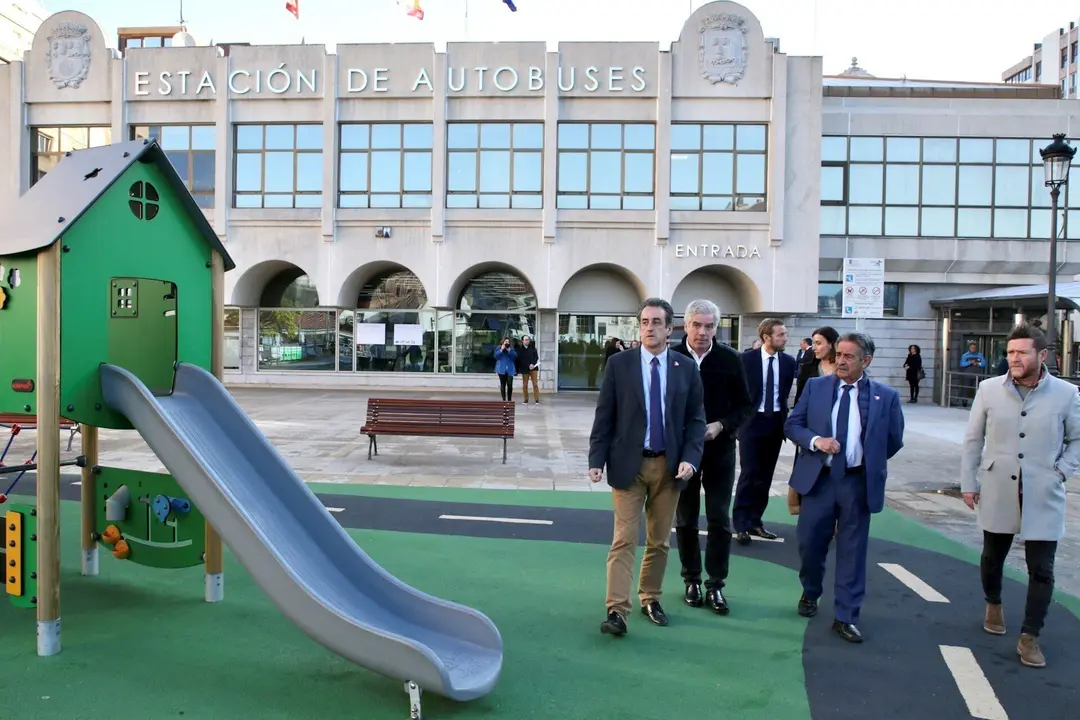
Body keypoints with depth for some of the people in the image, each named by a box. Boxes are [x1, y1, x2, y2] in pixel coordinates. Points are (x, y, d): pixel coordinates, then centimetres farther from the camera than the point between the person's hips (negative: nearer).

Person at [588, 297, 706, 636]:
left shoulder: (686, 369, 2)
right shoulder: (618, 364, -3)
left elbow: (696, 418, 3)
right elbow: (604, 416, -3)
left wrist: (690, 457, -11)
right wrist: (597, 460, -9)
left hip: (669, 465, 3)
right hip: (629, 463, -2)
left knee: (660, 540, 14)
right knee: (624, 540, -3)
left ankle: (650, 598, 31)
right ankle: (617, 610, 0)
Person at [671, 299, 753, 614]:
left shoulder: (731, 359, -4)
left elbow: (745, 406, 1)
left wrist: (721, 426, -14)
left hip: (720, 450, 0)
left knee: (720, 520, 4)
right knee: (686, 520, 11)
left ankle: (715, 585, 16)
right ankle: (692, 581, 25)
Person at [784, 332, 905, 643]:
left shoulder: (885, 396, -2)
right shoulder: (815, 386, 1)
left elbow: (894, 441, 8)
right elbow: (792, 425, 2)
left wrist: (868, 462, 7)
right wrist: (815, 440, -15)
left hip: (858, 483, -1)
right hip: (819, 478, 1)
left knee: (852, 550, 6)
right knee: (809, 542, 7)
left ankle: (845, 617, 18)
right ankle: (810, 594, 35)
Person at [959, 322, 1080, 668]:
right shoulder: (989, 389, -5)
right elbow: (973, 439, 3)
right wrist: (968, 483, 3)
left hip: (1043, 497, -1)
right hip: (997, 493, 1)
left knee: (1041, 570, 2)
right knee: (992, 556, 17)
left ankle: (1029, 638, 16)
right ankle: (993, 604, 45)